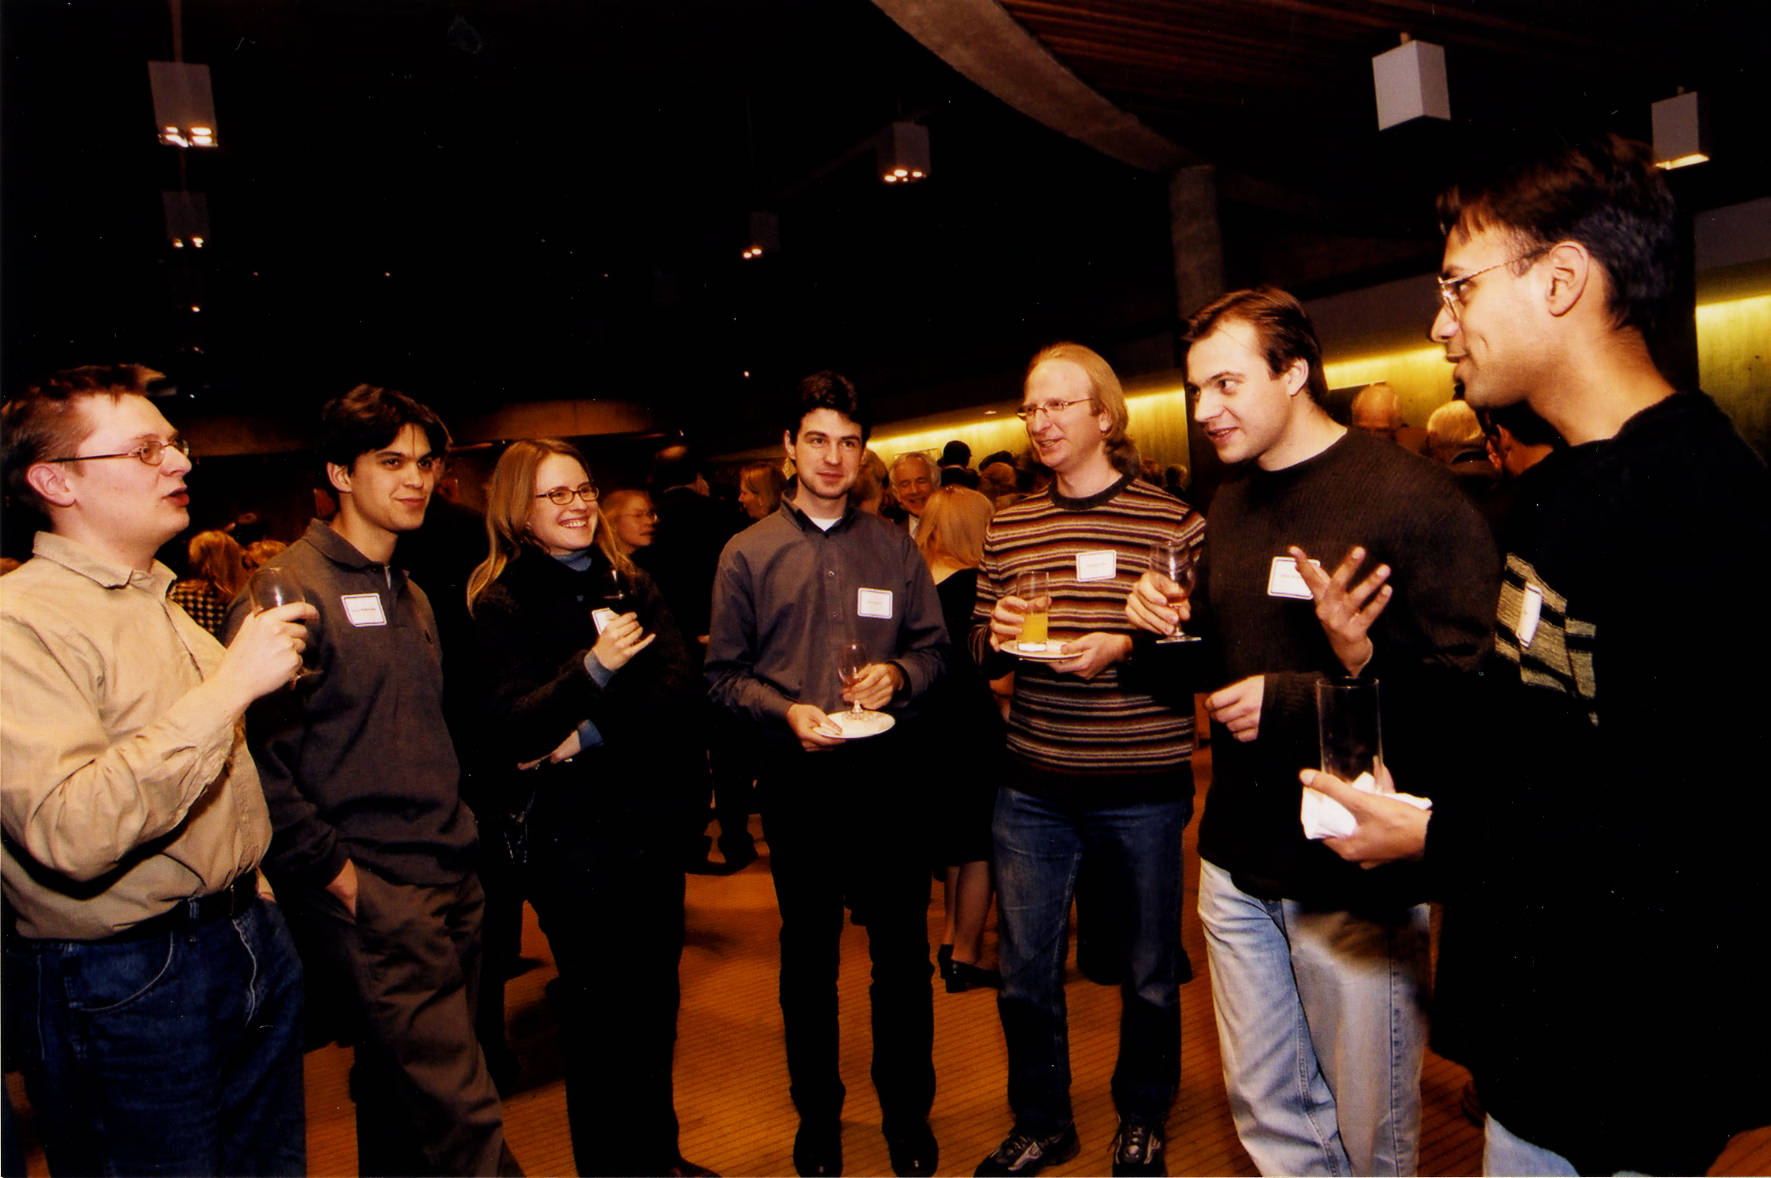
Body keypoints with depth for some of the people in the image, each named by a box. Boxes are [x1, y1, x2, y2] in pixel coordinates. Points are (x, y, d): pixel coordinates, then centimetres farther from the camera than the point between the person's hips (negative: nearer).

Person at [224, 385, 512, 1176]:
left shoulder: (410, 597, 17)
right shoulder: (290, 591, -10)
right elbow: (259, 754, -17)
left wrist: (453, 834, 13)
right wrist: (333, 868, -15)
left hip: (450, 883, 8)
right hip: (369, 894, -8)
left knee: (402, 1098, 18)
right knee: (461, 1113, -9)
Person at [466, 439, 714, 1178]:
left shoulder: (630, 585, 8)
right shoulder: (500, 604, -4)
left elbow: (681, 687, -3)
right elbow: (511, 730, -14)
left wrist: (590, 736, -15)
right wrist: (594, 666, -27)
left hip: (650, 817, 4)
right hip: (567, 831, -4)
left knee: (656, 994, 13)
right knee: (595, 1006, 5)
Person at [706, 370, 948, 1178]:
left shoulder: (894, 548, 8)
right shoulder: (747, 555, 3)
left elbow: (934, 647, 8)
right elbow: (724, 672, 2)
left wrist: (897, 674, -13)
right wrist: (786, 712, -14)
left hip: (887, 776, 1)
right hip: (797, 780, -1)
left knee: (901, 948, 9)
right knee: (808, 955, 13)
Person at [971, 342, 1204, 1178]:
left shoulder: (1174, 521, -5)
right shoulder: (1006, 528, 7)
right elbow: (981, 654, 14)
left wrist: (1127, 648, -21)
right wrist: (997, 635, -8)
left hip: (1143, 788, -3)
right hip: (1034, 788, 3)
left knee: (1149, 974, 14)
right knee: (1023, 971, 12)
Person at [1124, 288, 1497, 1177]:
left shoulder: (1408, 495, -14)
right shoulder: (1230, 503, 11)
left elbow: (1464, 685, -19)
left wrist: (1298, 700, -22)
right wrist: (1175, 626, 1)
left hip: (1357, 869, -6)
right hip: (1238, 858, 7)